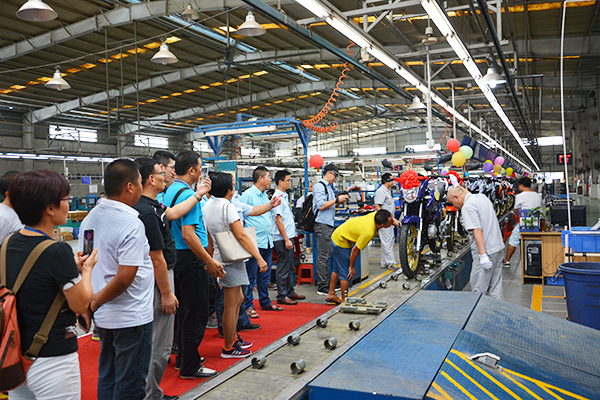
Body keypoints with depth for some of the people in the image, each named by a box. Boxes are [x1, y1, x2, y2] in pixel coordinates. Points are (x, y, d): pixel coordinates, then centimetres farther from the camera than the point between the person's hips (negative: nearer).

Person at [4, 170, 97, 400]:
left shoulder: (10, 243, 1)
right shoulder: (58, 252, -23)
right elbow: (80, 304, -14)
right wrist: (87, 269, 2)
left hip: (15, 356, 8)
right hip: (53, 362, -8)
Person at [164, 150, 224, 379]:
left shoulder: (171, 191, 11)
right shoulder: (187, 194, -19)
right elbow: (188, 235, -24)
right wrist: (210, 262, -21)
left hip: (178, 257, 10)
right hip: (191, 259, -10)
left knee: (185, 310, 19)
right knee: (196, 313, -2)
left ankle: (183, 358, 30)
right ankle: (190, 367, 6)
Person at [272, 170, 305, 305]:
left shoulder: (284, 196, 15)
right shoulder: (278, 197, -15)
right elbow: (278, 219, -19)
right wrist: (286, 239, -20)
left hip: (288, 237, 10)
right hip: (283, 239, -10)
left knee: (289, 267, 17)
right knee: (283, 268, -2)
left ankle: (290, 292, 27)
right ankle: (282, 296, 6)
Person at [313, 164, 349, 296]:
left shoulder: (328, 186, 19)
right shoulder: (320, 186, -11)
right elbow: (321, 205, -20)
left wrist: (339, 201, 9)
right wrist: (337, 199, -15)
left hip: (329, 225, 10)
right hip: (322, 225, -10)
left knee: (326, 256, 13)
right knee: (323, 257, -8)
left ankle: (325, 284, 20)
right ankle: (322, 288, -4)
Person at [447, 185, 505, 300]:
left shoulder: (467, 207, -16)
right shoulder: (482, 197, 13)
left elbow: (477, 230, -24)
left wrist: (483, 255, -26)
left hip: (486, 252, -9)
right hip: (498, 247, 9)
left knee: (479, 289, 0)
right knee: (495, 288, 15)